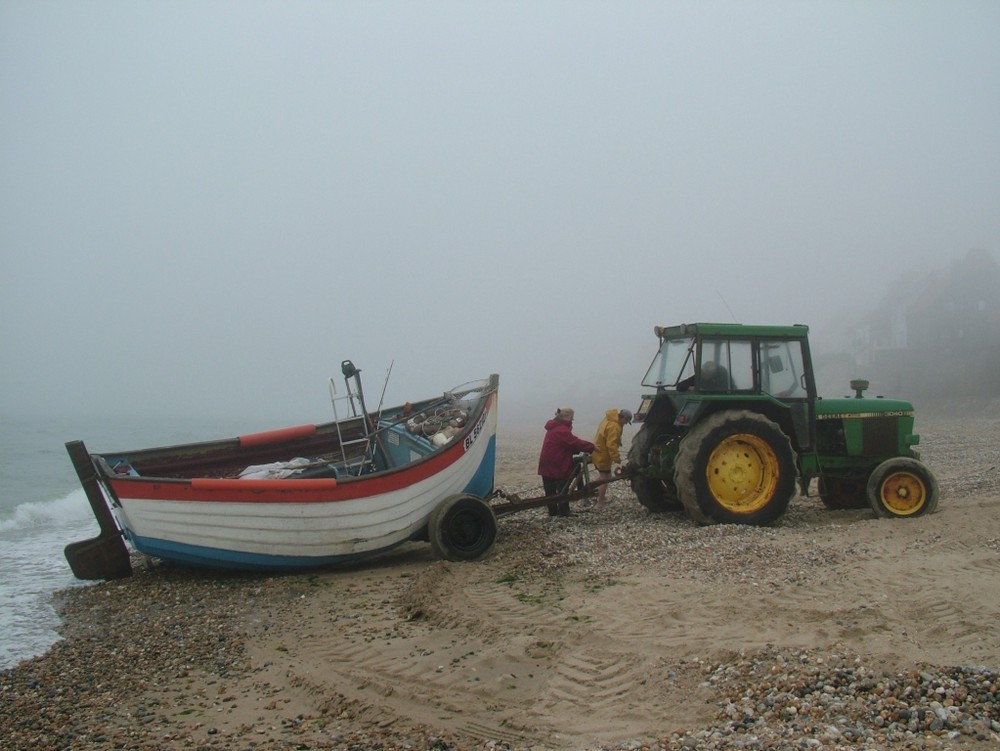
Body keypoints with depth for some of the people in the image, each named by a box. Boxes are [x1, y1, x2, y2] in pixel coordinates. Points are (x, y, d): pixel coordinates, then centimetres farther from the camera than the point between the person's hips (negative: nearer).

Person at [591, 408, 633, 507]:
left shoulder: (608, 420, 8)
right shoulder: (614, 426, -25)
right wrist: (616, 457, -31)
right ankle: (600, 503, 9)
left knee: (602, 476, 24)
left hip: (597, 453, 10)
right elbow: (611, 444, -31)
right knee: (605, 478, 1)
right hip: (603, 456, -10)